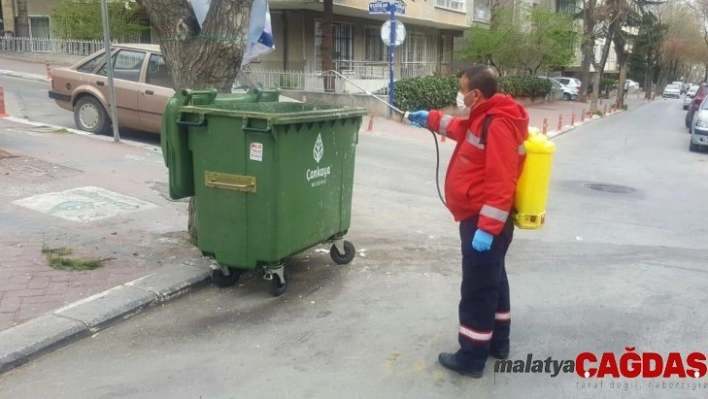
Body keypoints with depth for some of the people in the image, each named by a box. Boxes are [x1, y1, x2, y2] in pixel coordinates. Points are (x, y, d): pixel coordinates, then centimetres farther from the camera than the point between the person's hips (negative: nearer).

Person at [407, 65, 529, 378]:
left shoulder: (498, 125, -22)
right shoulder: (483, 118, 11)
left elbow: (501, 183, -27)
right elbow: (462, 129, 36)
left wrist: (487, 228, -28)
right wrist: (431, 119, 30)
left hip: (485, 223, -11)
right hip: (483, 219, 11)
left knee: (477, 290, -1)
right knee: (492, 282, 20)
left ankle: (472, 358, 11)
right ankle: (498, 343, 35)